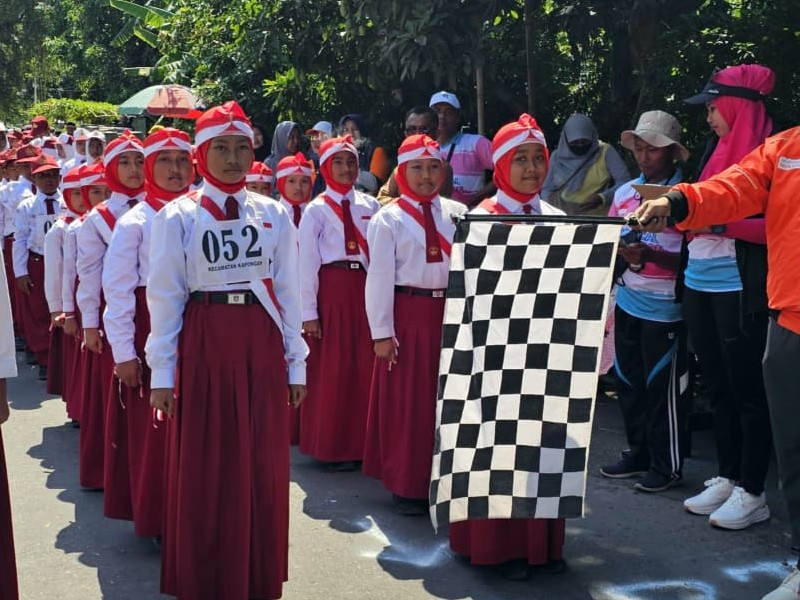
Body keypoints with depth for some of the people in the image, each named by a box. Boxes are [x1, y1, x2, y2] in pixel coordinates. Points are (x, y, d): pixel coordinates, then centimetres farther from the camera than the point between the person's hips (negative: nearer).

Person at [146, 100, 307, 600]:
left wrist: (295, 363, 6)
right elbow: (165, 297, -2)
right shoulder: (177, 217, -1)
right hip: (205, 346, -2)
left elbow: (289, 292, 7)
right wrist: (162, 371, -5)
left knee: (264, 466, 8)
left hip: (262, 347, 2)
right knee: (204, 469, 5)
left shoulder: (274, 214, 6)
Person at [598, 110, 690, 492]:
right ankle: (638, 453, 29)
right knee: (628, 381, 13)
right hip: (628, 302, 6)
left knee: (663, 387, 1)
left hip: (664, 307, -6)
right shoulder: (624, 192, 10)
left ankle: (668, 465, 15)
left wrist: (648, 255, -25)